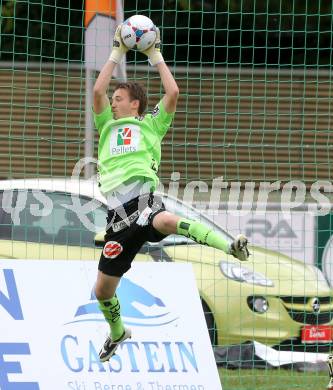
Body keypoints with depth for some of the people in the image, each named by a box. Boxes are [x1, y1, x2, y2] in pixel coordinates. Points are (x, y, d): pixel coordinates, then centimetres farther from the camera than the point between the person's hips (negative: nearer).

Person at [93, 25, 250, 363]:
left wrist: (156, 56, 17)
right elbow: (97, 90, 14)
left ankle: (231, 247, -45)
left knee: (166, 222, -45)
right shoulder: (107, 126, 28)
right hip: (119, 214, 4)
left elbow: (173, 93, 8)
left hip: (144, 200, -4)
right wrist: (117, 54, 19)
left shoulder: (151, 125, 19)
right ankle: (117, 333, 36)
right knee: (103, 289, 8)